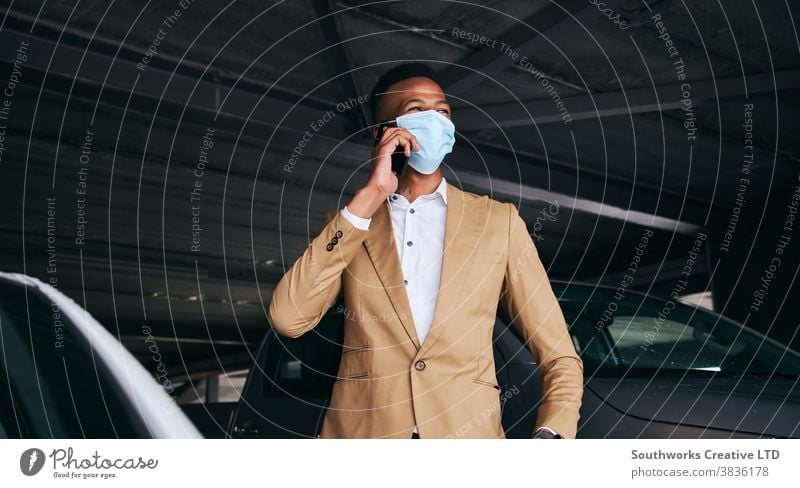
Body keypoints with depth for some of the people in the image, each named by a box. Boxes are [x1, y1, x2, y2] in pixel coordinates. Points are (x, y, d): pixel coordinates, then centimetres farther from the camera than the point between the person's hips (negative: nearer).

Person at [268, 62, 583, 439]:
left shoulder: (500, 221, 6)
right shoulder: (349, 221, 8)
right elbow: (287, 319, -8)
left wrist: (549, 434, -13)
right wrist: (369, 196, -8)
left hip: (469, 431, 0)